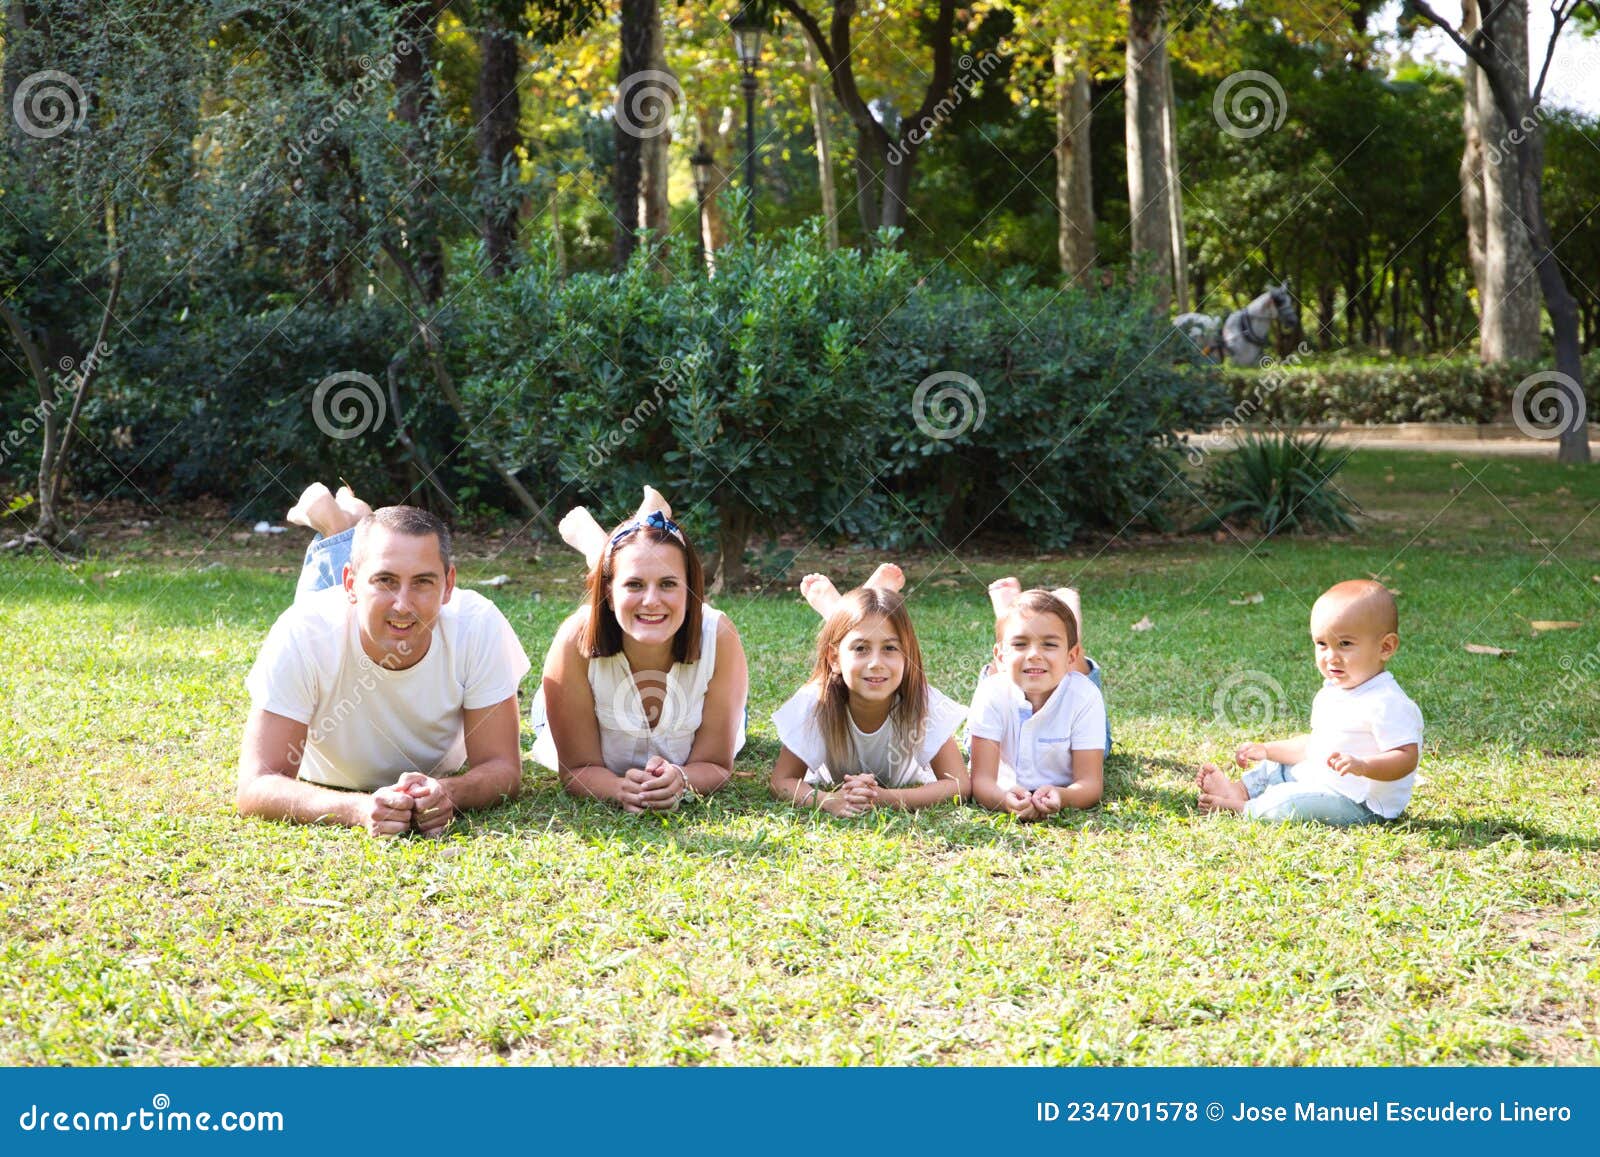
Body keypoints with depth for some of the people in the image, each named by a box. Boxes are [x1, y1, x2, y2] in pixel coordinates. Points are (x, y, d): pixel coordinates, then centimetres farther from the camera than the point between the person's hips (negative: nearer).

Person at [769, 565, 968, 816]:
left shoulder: (923, 704, -40)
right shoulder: (815, 703, -39)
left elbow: (958, 784, -38)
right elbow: (782, 781, -32)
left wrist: (886, 798, -55)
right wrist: (829, 800, -54)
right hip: (834, 784, 0)